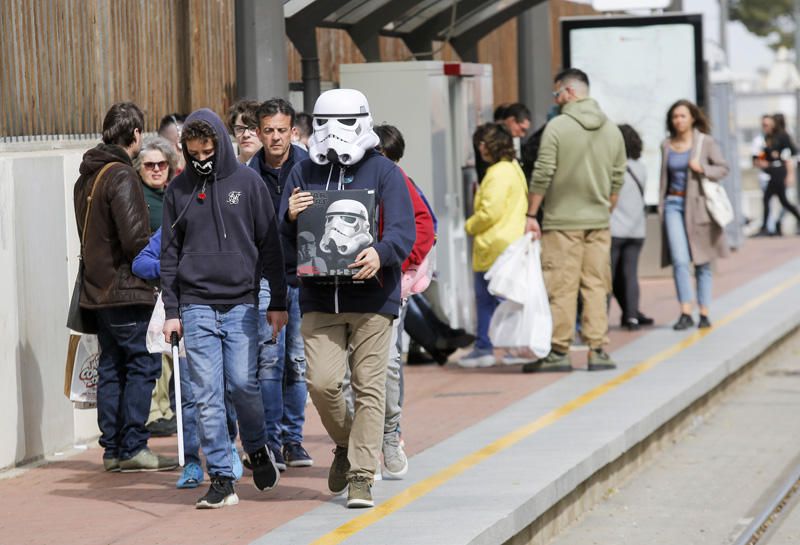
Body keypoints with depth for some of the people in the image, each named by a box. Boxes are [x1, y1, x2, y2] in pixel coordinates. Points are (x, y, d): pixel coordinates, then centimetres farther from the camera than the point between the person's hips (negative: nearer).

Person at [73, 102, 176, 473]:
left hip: (97, 286, 9)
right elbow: (134, 237, -21)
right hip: (126, 288, -9)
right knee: (143, 364, -5)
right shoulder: (122, 177, -15)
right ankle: (132, 448, -6)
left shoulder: (87, 177, 13)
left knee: (111, 366, 12)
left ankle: (112, 449, 13)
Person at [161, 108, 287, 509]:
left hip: (241, 303, -1)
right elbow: (169, 254, 11)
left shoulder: (247, 182, 3)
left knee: (243, 384, -7)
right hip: (196, 306, 1)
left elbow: (269, 245, 6)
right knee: (207, 396, -2)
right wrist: (170, 310, 4)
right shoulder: (178, 190, 8)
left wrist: (277, 302, 2)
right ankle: (221, 479, 3)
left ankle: (256, 447, 21)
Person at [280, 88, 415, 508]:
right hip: (319, 299, 3)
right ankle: (346, 445, 21)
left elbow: (403, 230, -9)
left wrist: (380, 253, -30)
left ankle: (361, 476, 3)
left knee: (368, 387, -2)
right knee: (321, 382, -7)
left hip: (371, 297, -2)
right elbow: (283, 240, 11)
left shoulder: (384, 173, 1)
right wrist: (291, 218, -13)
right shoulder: (304, 174, 11)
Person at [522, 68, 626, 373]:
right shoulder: (612, 130, 9)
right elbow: (617, 181, 12)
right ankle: (598, 351, 4)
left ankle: (558, 351, -1)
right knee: (596, 286, 6)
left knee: (560, 288, -2)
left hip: (562, 222, -5)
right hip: (599, 222, 5)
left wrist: (531, 215, -5)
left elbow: (542, 176, -10)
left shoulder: (558, 127, -8)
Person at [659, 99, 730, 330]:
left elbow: (723, 168, 0)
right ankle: (685, 313, -12)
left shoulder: (705, 142, -1)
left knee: (703, 263, 4)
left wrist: (702, 169, -17)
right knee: (680, 261, -12)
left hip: (698, 205, -2)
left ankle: (704, 314, 11)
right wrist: (661, 206, 13)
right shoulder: (667, 145, 9)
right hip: (674, 204, 2)